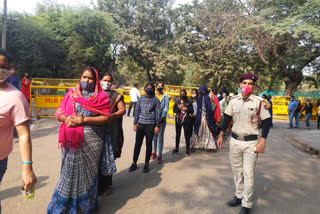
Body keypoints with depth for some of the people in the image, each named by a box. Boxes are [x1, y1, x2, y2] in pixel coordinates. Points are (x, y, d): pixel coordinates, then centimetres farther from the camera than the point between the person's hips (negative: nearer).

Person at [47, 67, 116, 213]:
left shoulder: (101, 96, 2)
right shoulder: (71, 94, 12)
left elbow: (105, 117, -8)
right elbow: (59, 112, 11)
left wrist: (83, 120, -16)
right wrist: (65, 118, -12)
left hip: (91, 140, -2)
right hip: (71, 140, 3)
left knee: (87, 170, 7)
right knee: (70, 170, 9)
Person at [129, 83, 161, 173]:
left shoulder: (156, 100, 1)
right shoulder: (141, 99, 8)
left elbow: (158, 113, 1)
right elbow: (137, 111, 11)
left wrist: (157, 126, -4)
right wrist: (135, 123, 8)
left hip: (151, 125, -2)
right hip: (140, 124, 2)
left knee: (149, 144, 7)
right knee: (137, 144, 4)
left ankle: (146, 164, 20)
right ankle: (134, 163, 17)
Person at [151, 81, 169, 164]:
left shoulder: (165, 97, 3)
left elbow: (166, 108, -5)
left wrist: (162, 117, -19)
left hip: (161, 120, -2)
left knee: (160, 138, -1)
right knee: (154, 137, 10)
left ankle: (160, 155, 6)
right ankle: (154, 152, 26)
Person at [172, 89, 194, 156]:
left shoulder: (188, 102, 2)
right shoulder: (177, 102, 6)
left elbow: (192, 111, -1)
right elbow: (174, 110, 1)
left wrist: (186, 109, -17)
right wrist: (179, 108, -14)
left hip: (186, 120, -2)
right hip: (178, 120, 2)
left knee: (187, 135, -3)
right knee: (178, 134, 12)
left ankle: (187, 150, 7)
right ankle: (176, 149, 25)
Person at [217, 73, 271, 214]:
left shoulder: (259, 102, -7)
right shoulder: (234, 100, 2)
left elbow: (266, 121, -4)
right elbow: (227, 118, 9)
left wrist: (262, 141, -13)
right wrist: (221, 135, 7)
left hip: (251, 143, -4)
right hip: (235, 140, 4)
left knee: (248, 174, 0)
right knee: (237, 171, 16)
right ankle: (239, 196, 33)